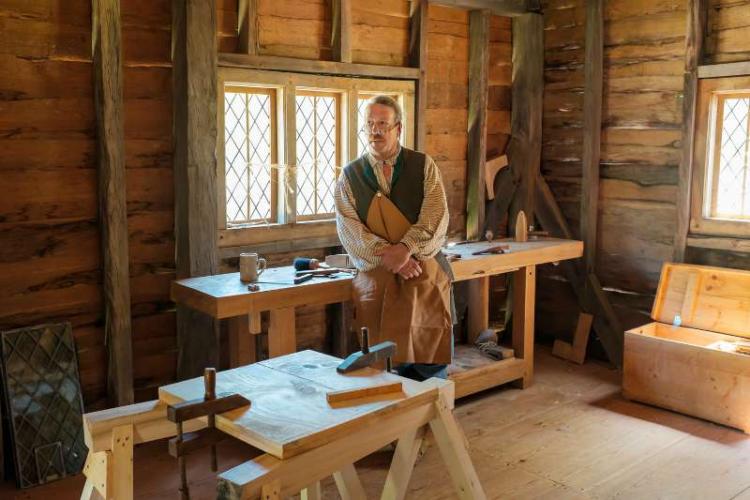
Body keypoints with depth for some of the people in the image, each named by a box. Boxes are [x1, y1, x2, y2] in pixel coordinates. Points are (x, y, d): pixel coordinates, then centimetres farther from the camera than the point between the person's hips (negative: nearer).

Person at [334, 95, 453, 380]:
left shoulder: (423, 166, 6)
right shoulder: (350, 176, 7)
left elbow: (436, 216, -5)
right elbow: (349, 229, -4)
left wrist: (405, 249, -20)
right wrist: (390, 258, -16)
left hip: (426, 272, 0)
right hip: (376, 276, 0)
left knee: (431, 356, 2)